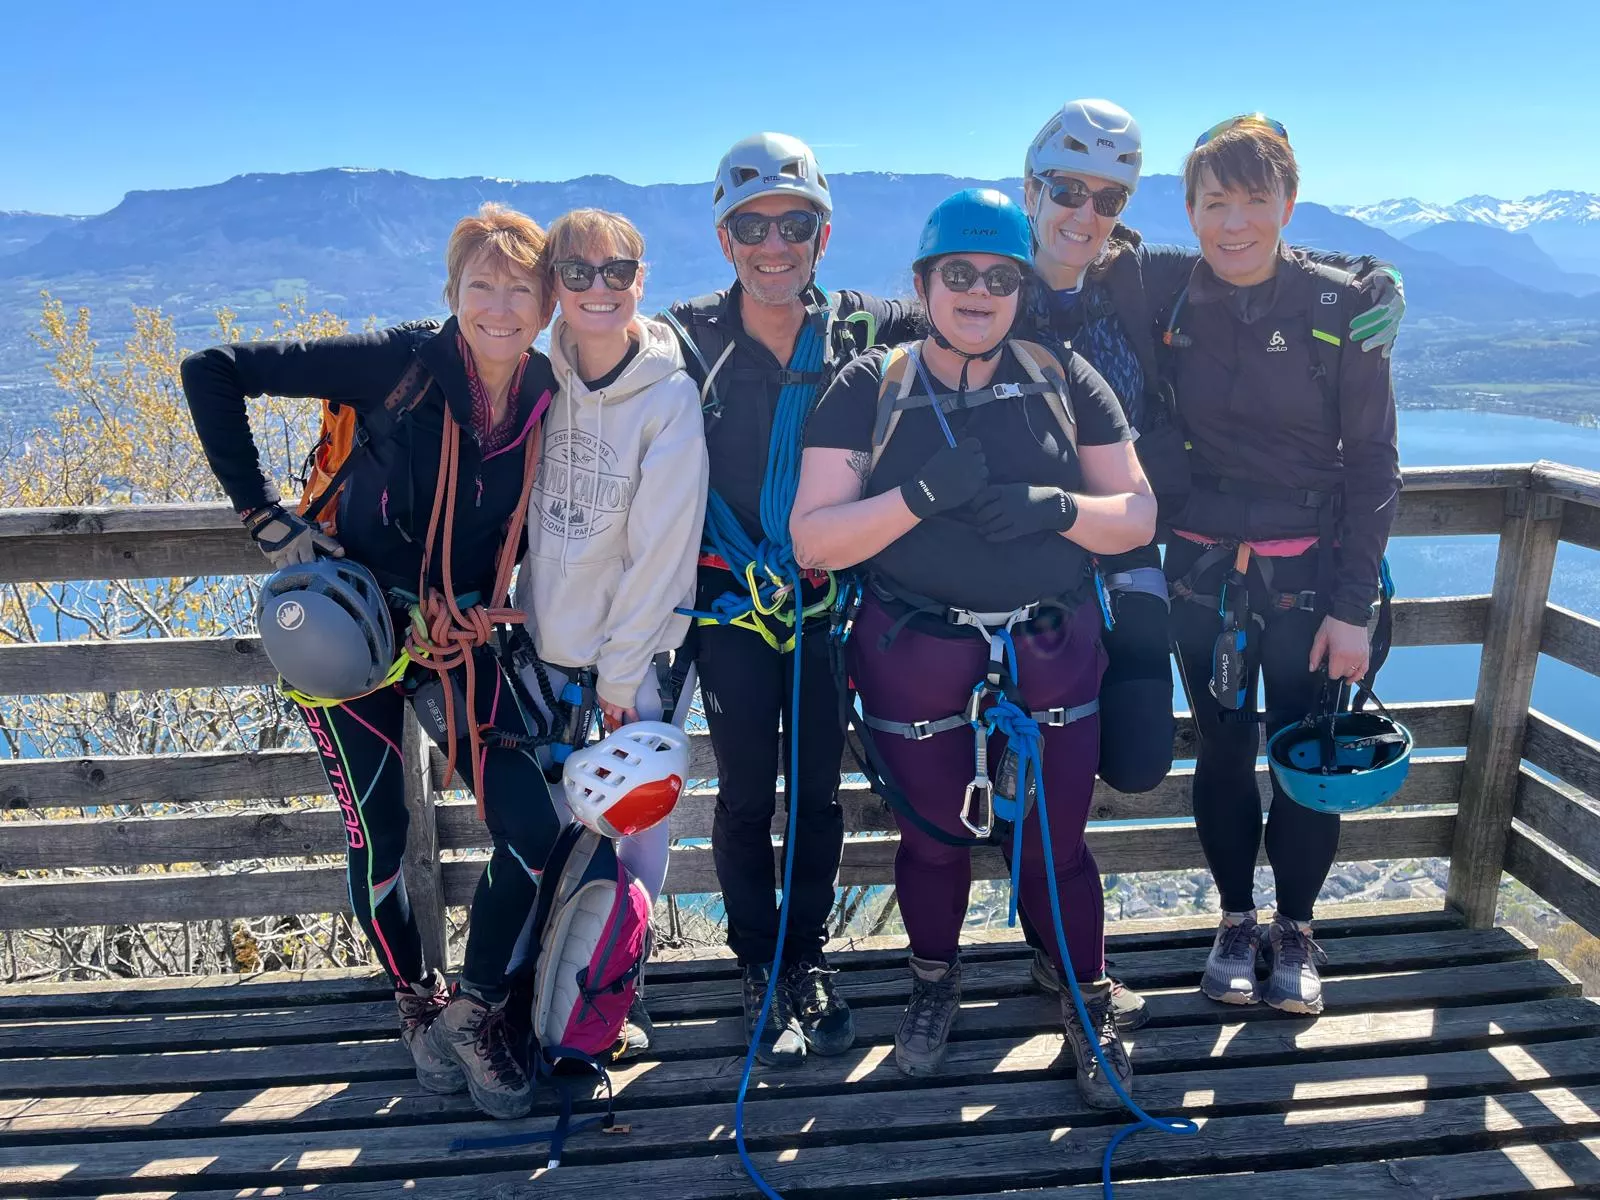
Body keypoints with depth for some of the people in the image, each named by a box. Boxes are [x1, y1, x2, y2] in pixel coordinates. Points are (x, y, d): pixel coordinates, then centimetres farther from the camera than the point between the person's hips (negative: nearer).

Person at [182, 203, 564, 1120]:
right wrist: (266, 516, -17)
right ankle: (416, 1003, 32)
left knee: (535, 830, -5)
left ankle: (474, 1013, 19)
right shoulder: (398, 361, -18)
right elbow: (212, 372, -16)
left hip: (461, 638, 3)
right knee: (380, 835, 4)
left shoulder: (552, 400, -6)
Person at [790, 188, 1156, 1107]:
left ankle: (1091, 1009, 36)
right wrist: (925, 493, -22)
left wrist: (1054, 507, -16)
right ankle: (935, 987, 44)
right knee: (933, 839, 16)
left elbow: (1137, 517, 3)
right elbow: (814, 540, -9)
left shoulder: (1065, 379, 3)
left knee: (1056, 844, 10)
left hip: (1054, 654, 1)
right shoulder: (870, 388, -2)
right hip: (915, 660, -1)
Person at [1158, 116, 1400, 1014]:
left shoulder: (1342, 307, -8)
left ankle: (1295, 932, 30)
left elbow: (1373, 464, -6)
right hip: (1203, 575, 2)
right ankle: (1237, 922, 31)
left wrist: (1354, 605, -9)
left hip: (1308, 576, -1)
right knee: (1223, 754, 11)